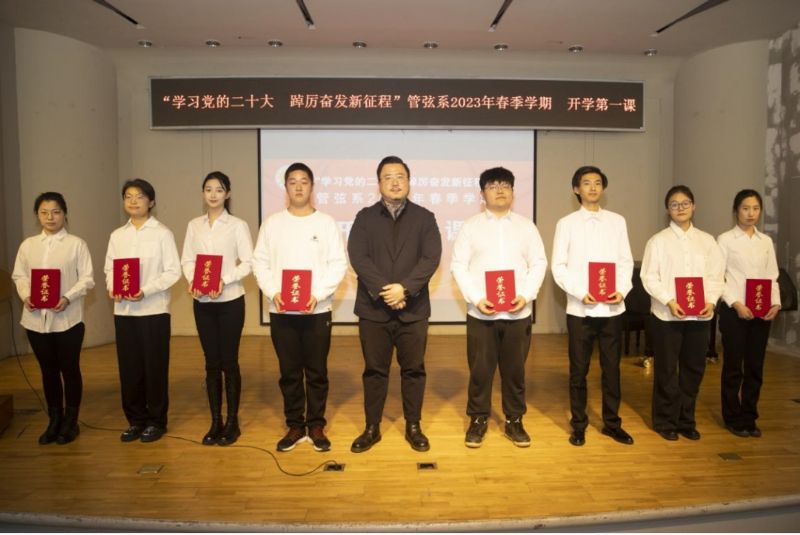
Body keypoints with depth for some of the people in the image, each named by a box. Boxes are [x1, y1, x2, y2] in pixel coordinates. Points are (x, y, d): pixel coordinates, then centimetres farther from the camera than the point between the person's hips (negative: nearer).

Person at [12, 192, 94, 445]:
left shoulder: (76, 244, -3)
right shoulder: (28, 245, 9)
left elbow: (87, 278, -6)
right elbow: (19, 275, 10)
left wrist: (67, 298, -19)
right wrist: (26, 296, -10)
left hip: (68, 318, -3)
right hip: (36, 318, 4)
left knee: (70, 370, 6)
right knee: (48, 371, 13)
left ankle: (70, 421, 20)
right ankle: (54, 421, 26)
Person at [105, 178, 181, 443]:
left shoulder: (162, 233, -3)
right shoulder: (117, 235, 12)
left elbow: (173, 271, -7)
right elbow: (109, 268, 12)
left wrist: (145, 291, -18)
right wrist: (112, 288, -9)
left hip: (154, 309, -4)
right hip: (123, 310, 4)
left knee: (155, 366, 3)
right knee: (129, 367, 8)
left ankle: (156, 420, 16)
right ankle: (136, 419, 22)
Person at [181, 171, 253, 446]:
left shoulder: (237, 225, -3)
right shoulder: (194, 225, 9)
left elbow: (248, 262, -7)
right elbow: (187, 259, 7)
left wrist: (225, 280, -20)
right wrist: (192, 281, -11)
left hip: (230, 301, -3)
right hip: (202, 302, 4)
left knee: (229, 362, 2)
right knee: (211, 362, 9)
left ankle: (232, 422, 15)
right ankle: (215, 422, 19)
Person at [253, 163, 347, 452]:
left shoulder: (326, 222, 2)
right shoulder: (272, 223, 6)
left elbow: (338, 264, -3)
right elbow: (260, 262, 5)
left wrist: (318, 294, -14)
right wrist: (273, 292, -10)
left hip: (317, 310, -1)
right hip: (281, 311, 2)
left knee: (317, 371, 6)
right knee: (289, 372, 9)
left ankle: (316, 425, 20)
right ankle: (295, 425, 22)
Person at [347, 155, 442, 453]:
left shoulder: (424, 217, 6)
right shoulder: (365, 217, 6)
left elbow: (431, 258, -5)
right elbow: (358, 257, -5)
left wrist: (404, 288, -18)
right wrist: (383, 290, -17)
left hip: (413, 308, 0)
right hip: (373, 308, 0)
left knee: (413, 370, 8)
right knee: (374, 370, 8)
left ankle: (413, 427, 22)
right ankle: (372, 428, 21)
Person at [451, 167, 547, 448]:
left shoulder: (526, 225, 9)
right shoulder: (471, 226, 4)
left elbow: (539, 263, 5)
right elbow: (459, 265, -1)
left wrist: (526, 295, -10)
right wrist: (476, 298, -13)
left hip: (518, 312, 2)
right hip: (481, 312, -1)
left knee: (515, 369, 10)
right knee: (480, 370, 5)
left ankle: (514, 421, 24)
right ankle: (478, 420, 21)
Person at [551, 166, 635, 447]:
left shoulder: (617, 221, 9)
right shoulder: (566, 223, 2)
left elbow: (626, 261, 7)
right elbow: (558, 266, -3)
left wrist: (622, 290, -10)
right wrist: (580, 292, -15)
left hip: (612, 307, 2)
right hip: (580, 308, -2)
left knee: (612, 367, 10)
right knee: (579, 369, 6)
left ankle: (612, 422, 24)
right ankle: (579, 424, 19)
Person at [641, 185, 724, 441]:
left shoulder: (707, 240, 10)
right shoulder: (658, 240, 0)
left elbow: (716, 275, 6)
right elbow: (649, 278, -6)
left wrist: (711, 301, -10)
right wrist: (669, 302, -17)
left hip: (699, 315, 3)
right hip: (667, 314, -3)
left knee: (694, 369, 10)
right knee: (666, 370, 4)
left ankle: (686, 421, 24)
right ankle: (665, 421, 17)